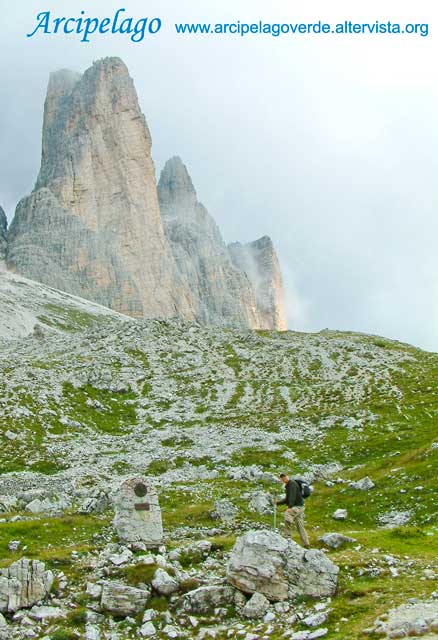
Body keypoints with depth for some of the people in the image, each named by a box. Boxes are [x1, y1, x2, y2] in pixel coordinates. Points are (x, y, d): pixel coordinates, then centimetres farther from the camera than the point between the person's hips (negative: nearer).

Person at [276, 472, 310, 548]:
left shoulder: (292, 483, -7)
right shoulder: (287, 486, 23)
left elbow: (292, 496, -20)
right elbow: (287, 499, 29)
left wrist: (290, 507, -31)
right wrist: (278, 502, 16)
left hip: (298, 506, -10)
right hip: (297, 507, 10)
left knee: (287, 514, -32)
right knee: (300, 527, 7)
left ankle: (288, 535, -31)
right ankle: (306, 544, 8)